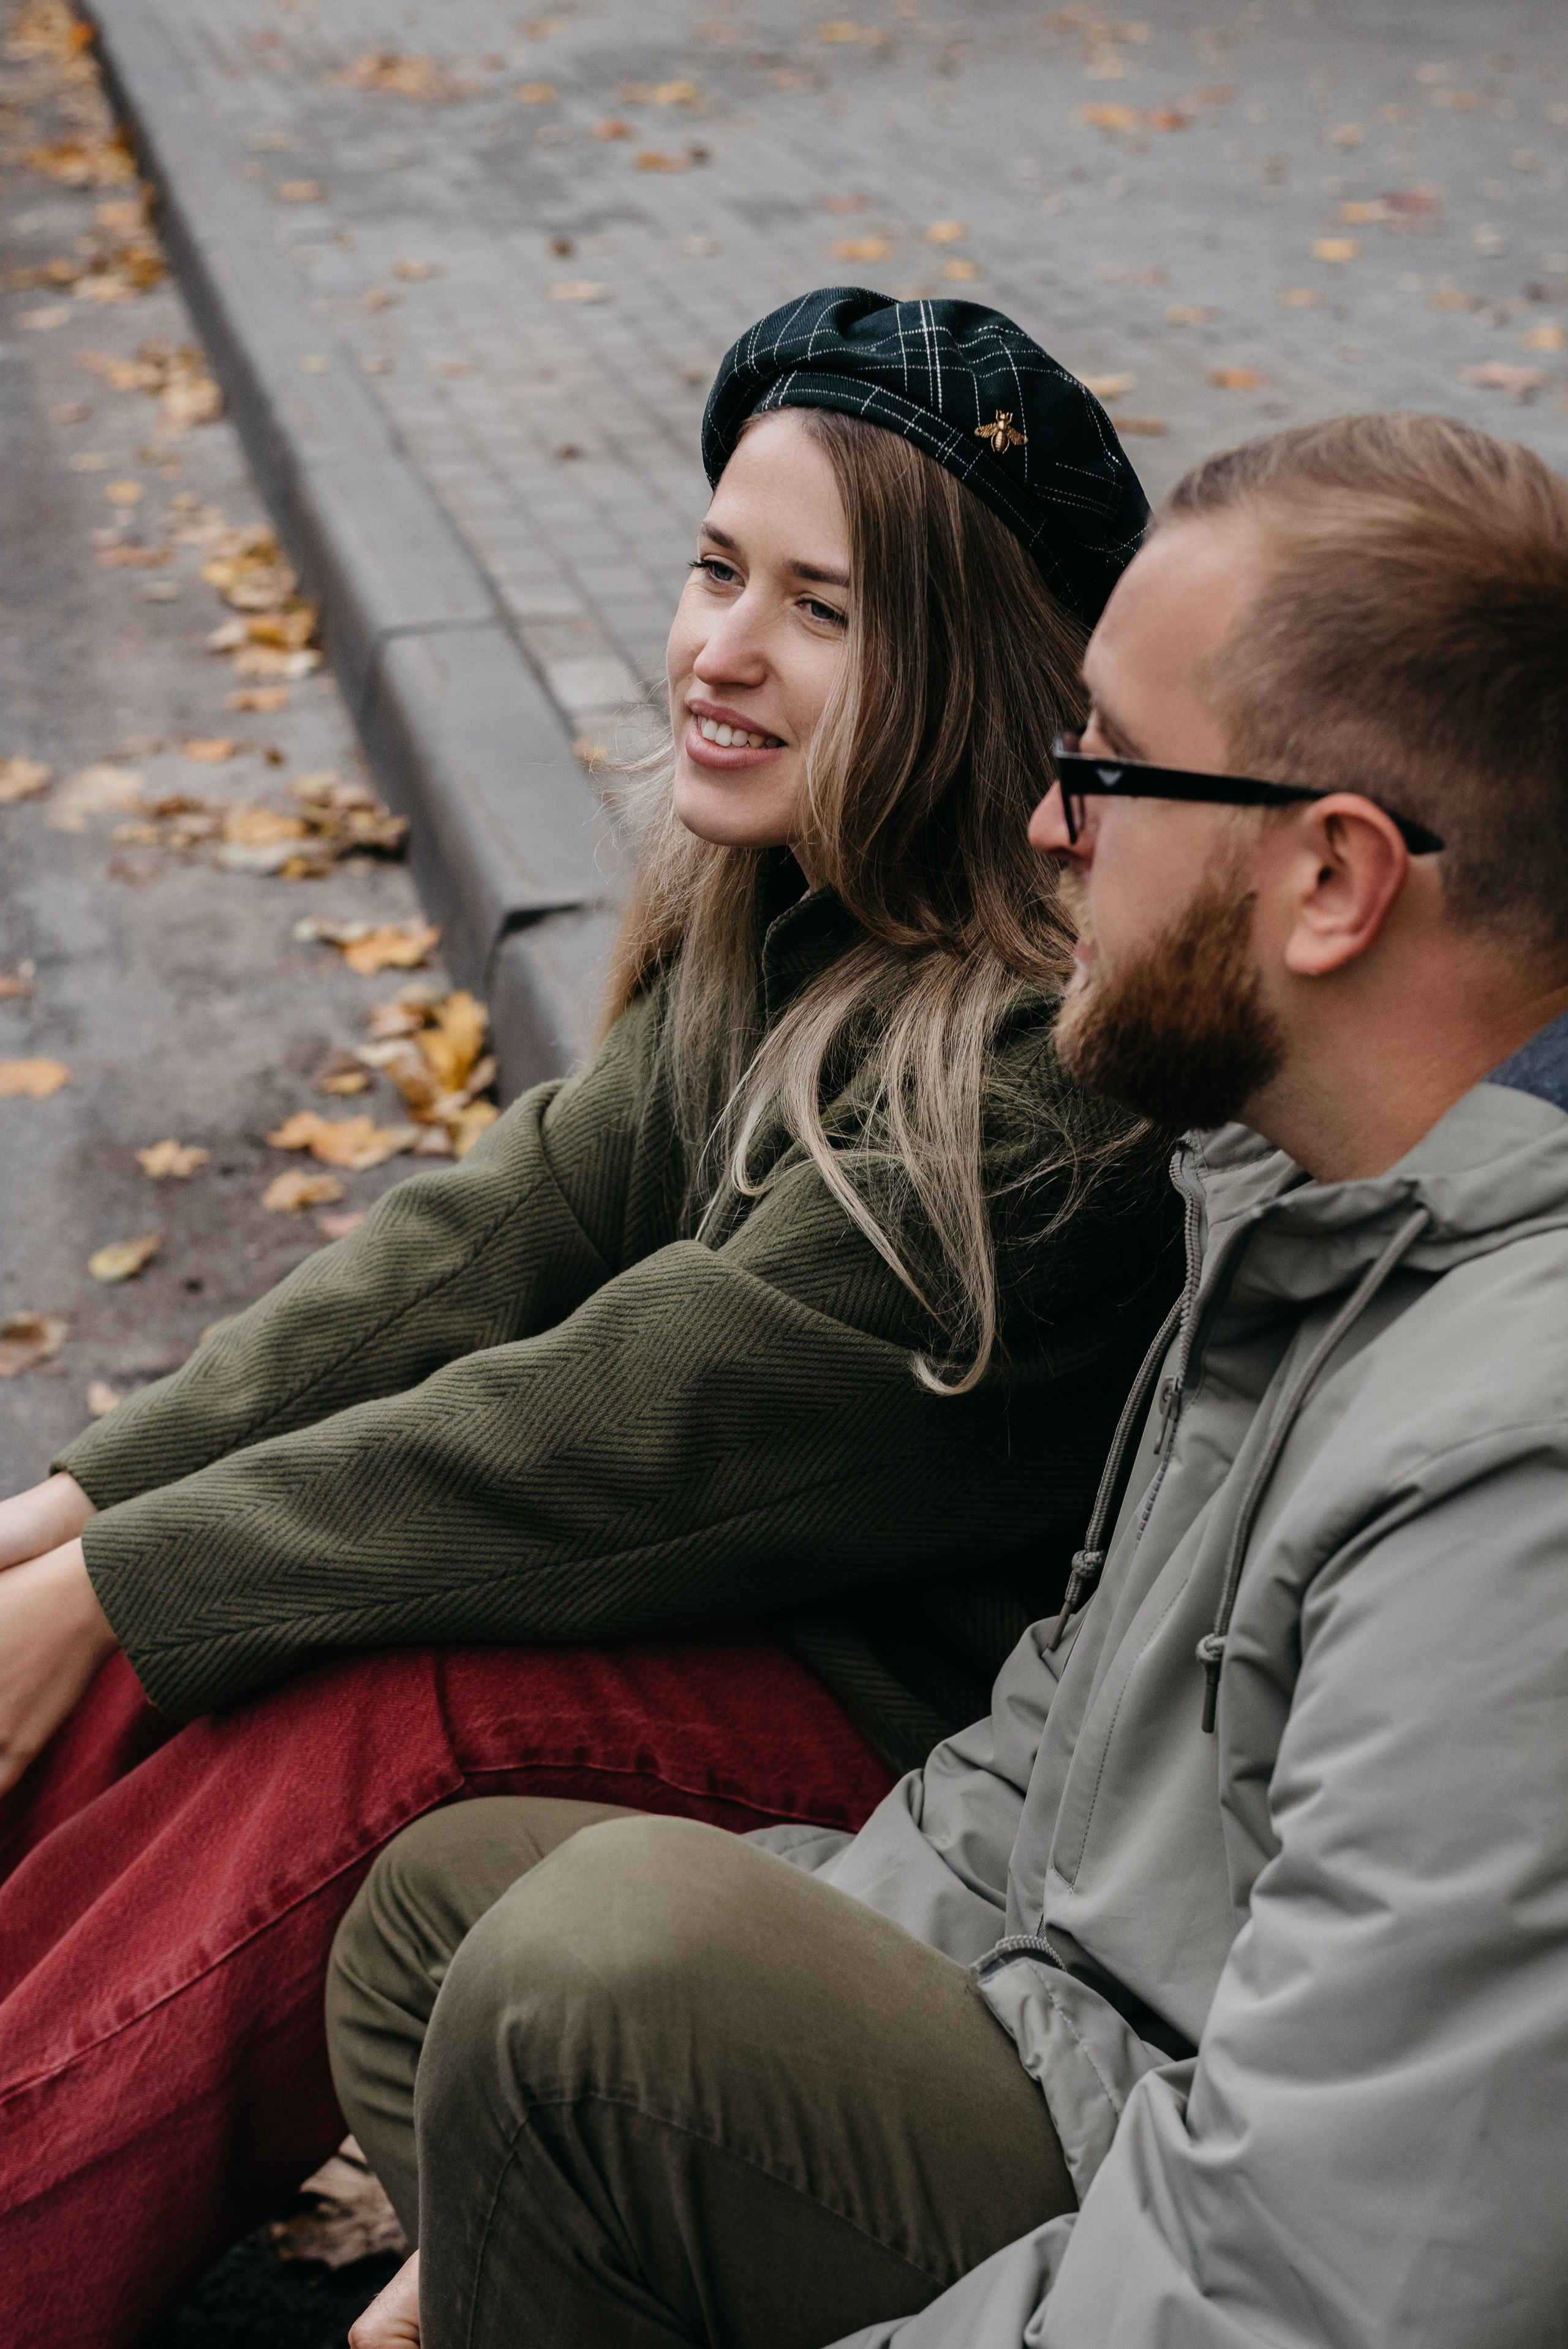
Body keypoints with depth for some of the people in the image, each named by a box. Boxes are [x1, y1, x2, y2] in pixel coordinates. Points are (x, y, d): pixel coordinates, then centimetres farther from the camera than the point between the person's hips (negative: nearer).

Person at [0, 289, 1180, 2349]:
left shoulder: (1046, 1091, -27)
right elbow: (505, 1232, -2)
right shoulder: (793, 911, 0)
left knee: (346, 1734, -27)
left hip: (915, 1705, -7)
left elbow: (626, 1437, -27)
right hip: (740, 1585, 8)